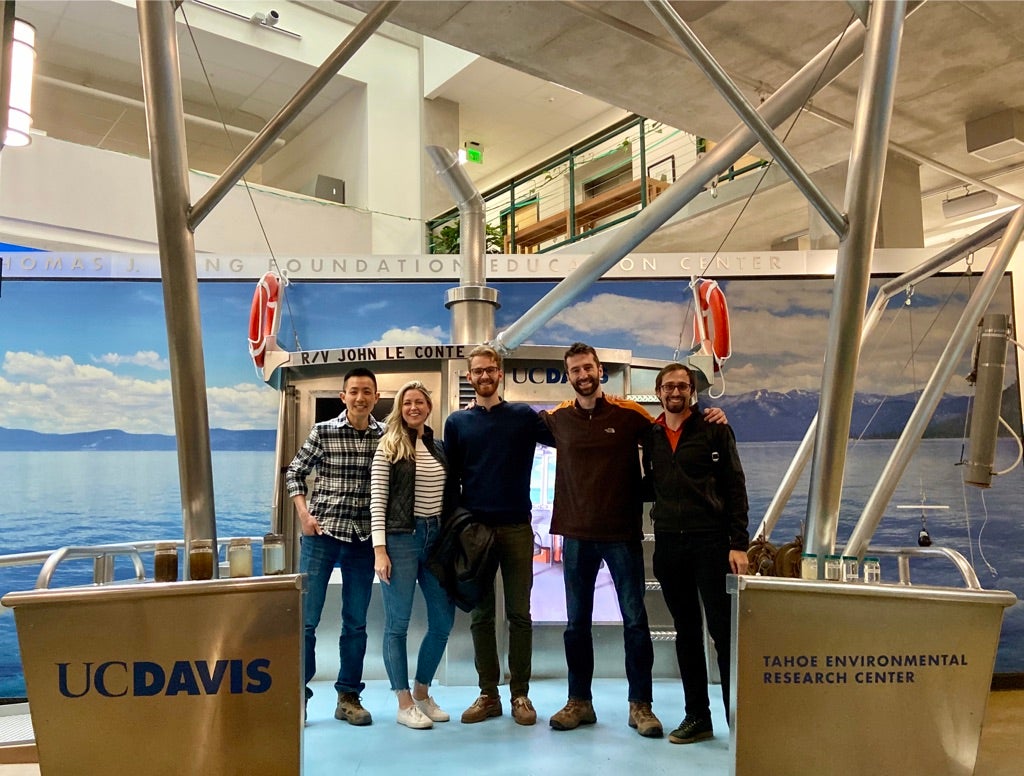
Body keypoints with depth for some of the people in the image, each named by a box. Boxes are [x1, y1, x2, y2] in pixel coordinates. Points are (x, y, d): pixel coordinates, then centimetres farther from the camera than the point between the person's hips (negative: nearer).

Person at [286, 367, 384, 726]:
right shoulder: (322, 432, -3)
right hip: (322, 533, -2)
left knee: (356, 623, 9)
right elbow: (294, 473, 5)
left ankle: (348, 697, 21)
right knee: (306, 618, 2)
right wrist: (304, 514, -5)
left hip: (364, 537, 2)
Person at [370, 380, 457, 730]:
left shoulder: (439, 447, 13)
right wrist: (380, 549, -11)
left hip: (436, 538, 5)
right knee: (398, 623, 1)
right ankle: (405, 704, 13)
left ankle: (422, 692, 26)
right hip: (401, 539, -5)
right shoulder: (389, 447, -1)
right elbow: (377, 500, -6)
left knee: (443, 621, 7)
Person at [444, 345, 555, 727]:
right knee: (481, 614, 7)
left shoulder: (523, 415, 4)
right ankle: (488, 694, 17)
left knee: (519, 613, 4)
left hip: (516, 527, -1)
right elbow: (451, 477, 9)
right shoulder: (457, 422, 8)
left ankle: (520, 694, 14)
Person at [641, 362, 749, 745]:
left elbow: (734, 486, -4)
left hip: (710, 540, -4)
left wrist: (739, 543, -10)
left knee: (722, 628, -3)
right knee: (686, 631, 11)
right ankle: (697, 716, 20)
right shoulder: (650, 435, 11)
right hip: (668, 541, 4)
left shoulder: (714, 430, 0)